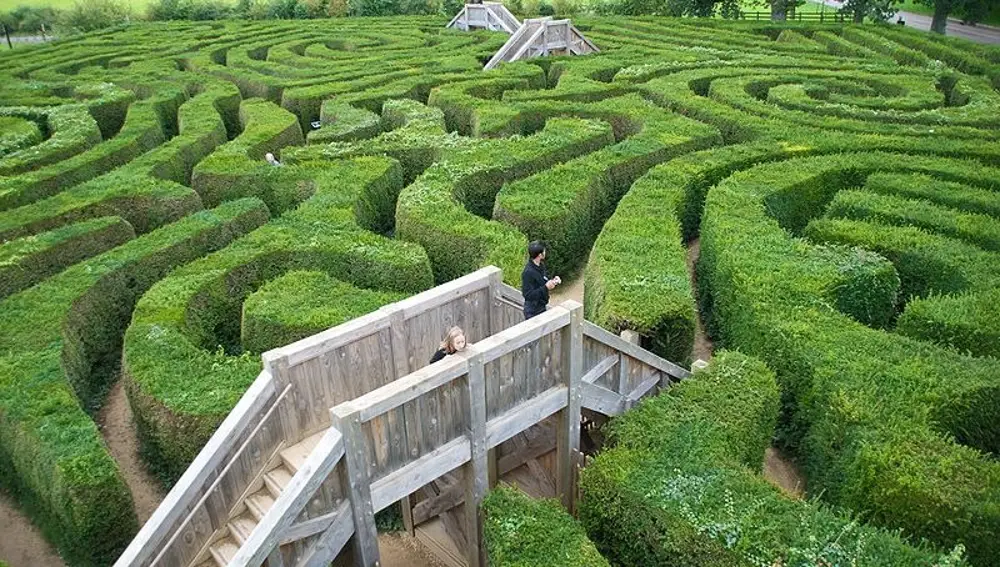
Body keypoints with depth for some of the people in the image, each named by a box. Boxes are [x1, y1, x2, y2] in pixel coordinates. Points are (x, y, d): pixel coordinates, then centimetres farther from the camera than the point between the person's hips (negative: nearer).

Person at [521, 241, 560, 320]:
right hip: (533, 312, -9)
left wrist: (553, 281, -4)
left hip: (542, 308, 9)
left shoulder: (541, 266, 2)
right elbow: (528, 295, -28)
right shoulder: (528, 272, -26)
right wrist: (546, 287, -31)